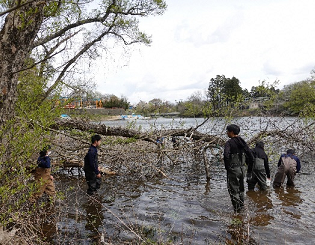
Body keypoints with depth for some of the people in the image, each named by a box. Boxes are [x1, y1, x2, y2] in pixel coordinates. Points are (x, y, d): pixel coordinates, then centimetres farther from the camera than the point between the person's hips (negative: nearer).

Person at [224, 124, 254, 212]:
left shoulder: (229, 142, -13)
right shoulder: (243, 142, 7)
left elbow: (226, 156, -29)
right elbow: (250, 156, 9)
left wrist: (227, 168, -14)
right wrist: (249, 169, 17)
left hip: (233, 169, -7)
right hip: (242, 168, 7)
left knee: (233, 190, 5)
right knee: (240, 188, 22)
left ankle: (237, 210, 10)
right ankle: (241, 206, 35)